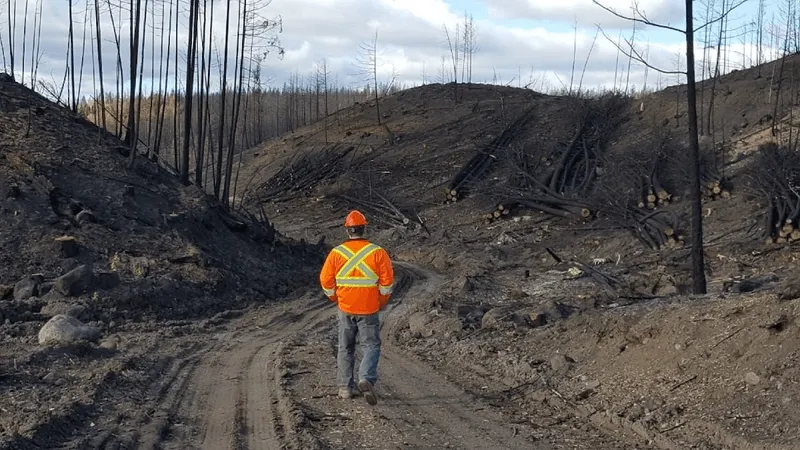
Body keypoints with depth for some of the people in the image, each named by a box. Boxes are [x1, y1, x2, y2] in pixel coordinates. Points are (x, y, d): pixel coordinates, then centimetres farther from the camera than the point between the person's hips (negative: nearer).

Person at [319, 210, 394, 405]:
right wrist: (381, 302, 9)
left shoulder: (336, 253, -4)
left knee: (345, 348, 14)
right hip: (369, 310, -2)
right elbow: (387, 280, -6)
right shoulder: (377, 252, -8)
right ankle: (367, 378, -18)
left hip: (345, 309, 2)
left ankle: (345, 387, 17)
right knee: (371, 346, 4)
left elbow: (326, 280, 2)